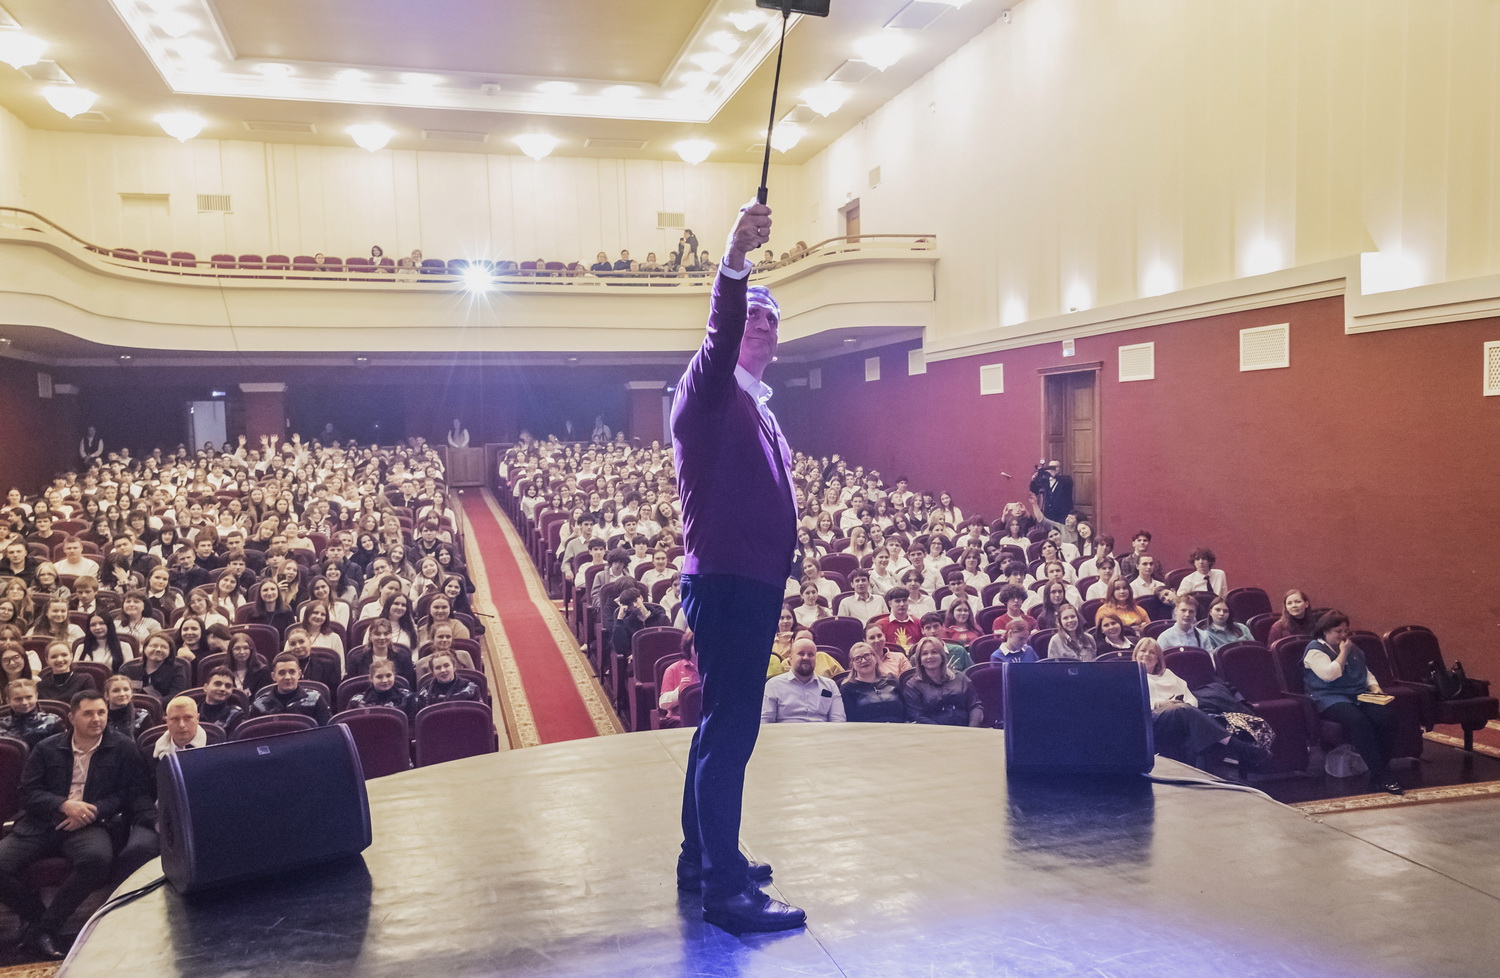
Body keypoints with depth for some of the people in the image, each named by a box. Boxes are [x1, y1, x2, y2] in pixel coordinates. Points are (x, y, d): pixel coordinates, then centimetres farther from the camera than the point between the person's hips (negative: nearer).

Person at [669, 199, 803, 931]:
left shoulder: (756, 404, 20)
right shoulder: (708, 391, -7)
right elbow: (718, 338, -29)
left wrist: (780, 570, 15)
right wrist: (734, 261, -44)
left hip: (757, 582, 9)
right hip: (723, 581, -9)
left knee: (725, 724, 16)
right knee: (730, 728, -9)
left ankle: (702, 857, 30)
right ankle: (725, 891, -3)